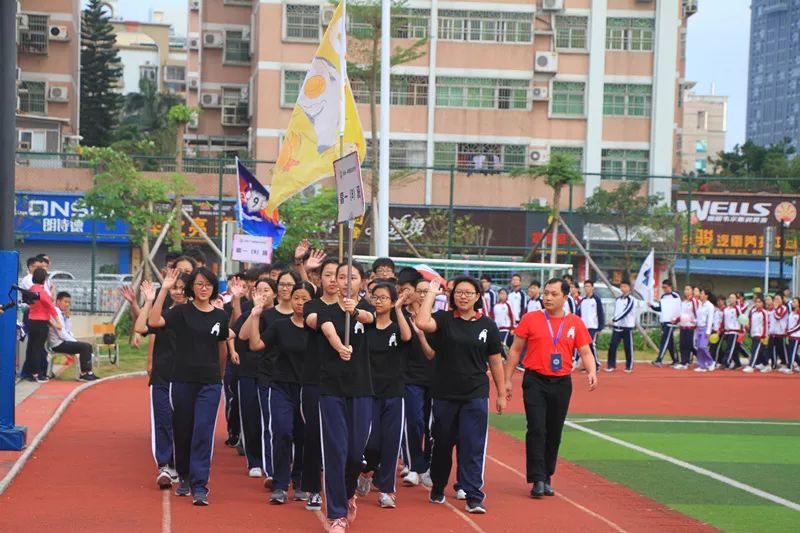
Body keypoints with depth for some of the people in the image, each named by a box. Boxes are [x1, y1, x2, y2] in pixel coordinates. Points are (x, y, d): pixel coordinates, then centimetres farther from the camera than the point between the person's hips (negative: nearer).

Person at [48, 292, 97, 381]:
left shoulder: (62, 313, 14)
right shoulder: (56, 312, -15)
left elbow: (68, 331, 14)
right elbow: (61, 333, -20)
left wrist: (67, 317, 1)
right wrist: (75, 341, -13)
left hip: (63, 341, 10)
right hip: (58, 344, -10)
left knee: (88, 346, 9)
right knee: (84, 346, -18)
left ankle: (88, 372, 7)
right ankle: (83, 374, -14)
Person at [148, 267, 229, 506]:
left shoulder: (220, 316, 6)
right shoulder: (181, 312, -2)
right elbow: (154, 322, -19)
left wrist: (220, 374, 24)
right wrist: (164, 290, -21)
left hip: (210, 382, 0)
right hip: (183, 380, 0)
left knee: (203, 431, -10)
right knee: (182, 430, 10)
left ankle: (199, 486, -11)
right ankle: (185, 477, 31)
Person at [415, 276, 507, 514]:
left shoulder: (487, 325, 3)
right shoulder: (443, 319, -1)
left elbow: (495, 362, 8)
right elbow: (421, 323, -23)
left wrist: (501, 394, 8)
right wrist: (432, 292, -15)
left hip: (475, 396, 0)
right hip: (444, 394, 0)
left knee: (473, 447, -6)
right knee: (442, 444, 13)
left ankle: (474, 497, -5)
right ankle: (437, 488, 31)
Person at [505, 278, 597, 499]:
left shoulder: (575, 323, 5)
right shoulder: (531, 319, 0)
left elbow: (585, 352, 5)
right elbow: (515, 350, 5)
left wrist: (592, 372, -15)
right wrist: (507, 379, 2)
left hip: (561, 383, 2)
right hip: (535, 381, -2)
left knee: (554, 433, 9)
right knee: (536, 430, -11)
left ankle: (547, 479, 19)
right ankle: (537, 480, -10)